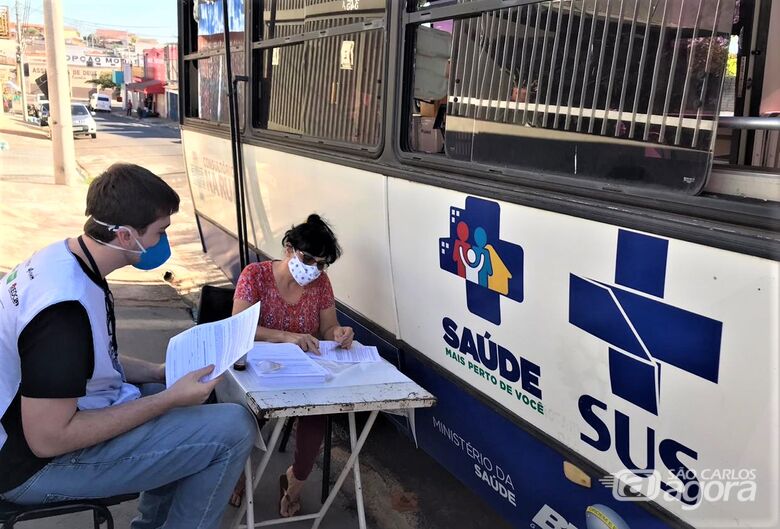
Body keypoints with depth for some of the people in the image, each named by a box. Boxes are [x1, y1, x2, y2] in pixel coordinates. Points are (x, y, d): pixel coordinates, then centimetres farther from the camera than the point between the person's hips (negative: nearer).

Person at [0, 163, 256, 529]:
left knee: (195, 400, 22)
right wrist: (170, 399, -24)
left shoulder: (61, 257, -1)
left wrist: (161, 373, 3)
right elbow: (48, 440, -28)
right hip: (38, 462, -10)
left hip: (52, 412, 10)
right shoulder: (66, 305, -31)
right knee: (234, 428, -17)